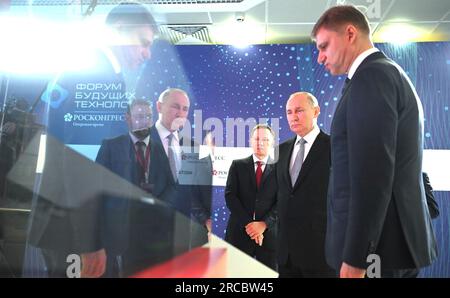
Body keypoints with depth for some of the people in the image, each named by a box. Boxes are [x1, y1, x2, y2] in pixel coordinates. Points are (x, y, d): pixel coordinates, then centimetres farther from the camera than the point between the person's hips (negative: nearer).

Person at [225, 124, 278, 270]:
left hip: (269, 233, 0)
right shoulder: (238, 165, 6)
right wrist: (248, 224, -11)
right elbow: (230, 196, -2)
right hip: (239, 231, 0)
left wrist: (264, 224, -14)